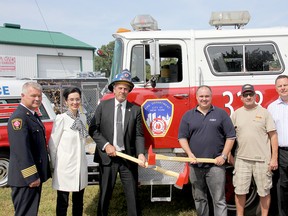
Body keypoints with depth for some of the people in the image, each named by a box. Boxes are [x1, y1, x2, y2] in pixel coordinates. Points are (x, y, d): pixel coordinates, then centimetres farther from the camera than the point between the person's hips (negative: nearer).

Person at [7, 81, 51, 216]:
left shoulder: (33, 115, 12)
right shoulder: (19, 117, -19)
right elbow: (21, 150, -25)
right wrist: (31, 177, -24)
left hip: (35, 175, 10)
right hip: (25, 178, -10)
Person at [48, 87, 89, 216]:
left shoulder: (82, 118, 5)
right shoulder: (61, 118, -13)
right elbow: (52, 144, -8)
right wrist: (54, 165, -3)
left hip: (80, 165, 6)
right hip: (65, 166, -5)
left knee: (78, 202, 16)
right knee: (62, 203, 8)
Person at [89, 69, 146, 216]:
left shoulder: (135, 109, 3)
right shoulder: (103, 106, 2)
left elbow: (138, 135, -1)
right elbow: (93, 129, 1)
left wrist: (140, 153, -16)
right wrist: (106, 145, -11)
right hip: (107, 156, 0)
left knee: (132, 195, 5)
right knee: (105, 194, 12)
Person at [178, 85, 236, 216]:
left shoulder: (221, 114, 4)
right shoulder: (188, 115, 8)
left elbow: (230, 136, 3)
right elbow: (182, 137, 6)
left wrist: (223, 156, -5)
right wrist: (190, 154, -8)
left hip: (216, 165, -2)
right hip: (195, 165, 2)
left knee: (219, 200, 1)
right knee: (199, 199, 13)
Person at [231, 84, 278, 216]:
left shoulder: (264, 112, 1)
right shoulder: (236, 114, 7)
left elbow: (273, 135, -1)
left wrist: (274, 158, -6)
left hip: (262, 160, -1)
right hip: (242, 159, 2)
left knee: (264, 191, 8)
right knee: (240, 191, 7)